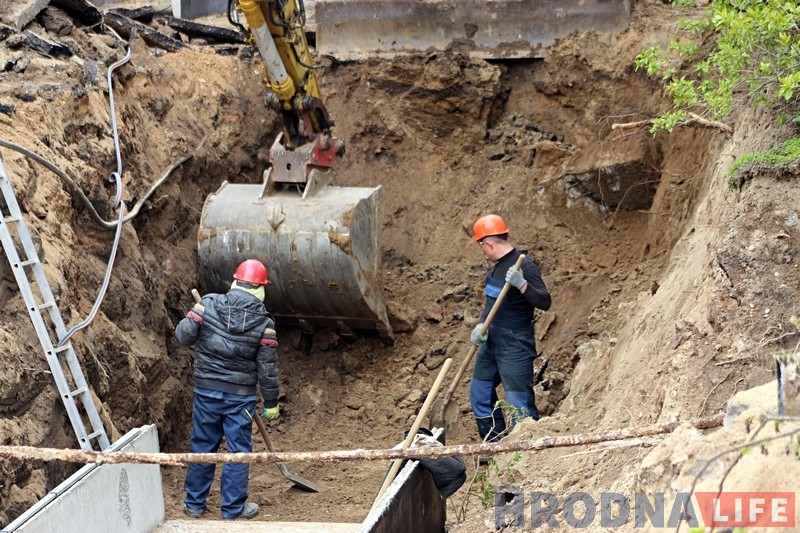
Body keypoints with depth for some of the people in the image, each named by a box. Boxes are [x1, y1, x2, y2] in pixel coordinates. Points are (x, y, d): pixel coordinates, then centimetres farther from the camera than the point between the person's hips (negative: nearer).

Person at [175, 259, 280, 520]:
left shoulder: (209, 304, -7)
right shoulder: (264, 321, -8)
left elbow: (183, 335, -8)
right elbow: (267, 368, -5)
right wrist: (271, 402, 6)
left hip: (206, 390, 2)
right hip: (240, 396, -2)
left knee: (202, 446, 13)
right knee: (238, 451, 8)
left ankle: (194, 504, 23)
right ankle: (233, 509, 14)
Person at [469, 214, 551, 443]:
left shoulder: (524, 266, -18)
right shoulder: (498, 266, 9)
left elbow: (544, 302, -25)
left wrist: (522, 284, -40)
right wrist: (480, 325, 0)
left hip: (515, 345, -10)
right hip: (492, 342, 10)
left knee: (519, 403, -10)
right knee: (479, 394, 18)